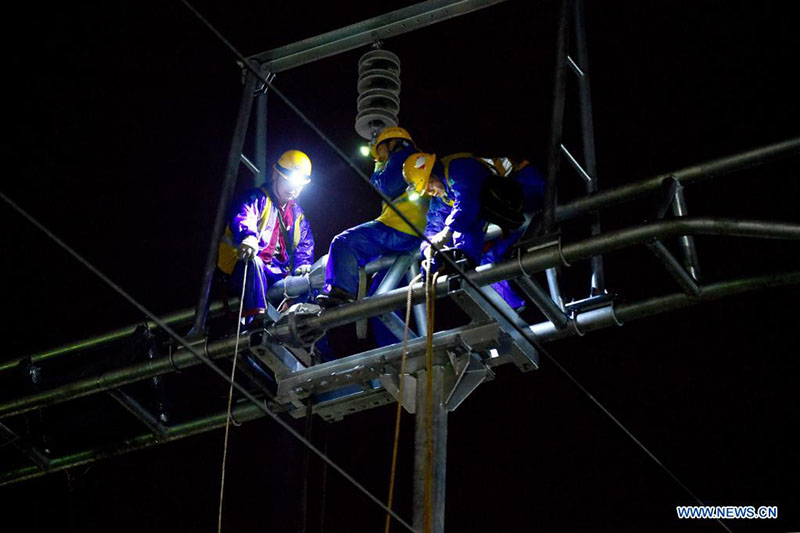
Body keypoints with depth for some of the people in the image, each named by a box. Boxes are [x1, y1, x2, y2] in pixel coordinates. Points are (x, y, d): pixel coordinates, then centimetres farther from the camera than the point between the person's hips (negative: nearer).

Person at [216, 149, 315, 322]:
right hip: (243, 265, -7)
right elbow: (242, 218, -25)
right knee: (253, 263, -41)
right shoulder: (258, 198, -3)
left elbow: (305, 242, 18)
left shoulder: (296, 212, 21)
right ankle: (254, 319, -53)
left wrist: (303, 264, -6)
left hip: (277, 274, 7)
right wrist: (249, 237, -49)